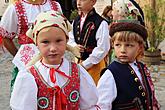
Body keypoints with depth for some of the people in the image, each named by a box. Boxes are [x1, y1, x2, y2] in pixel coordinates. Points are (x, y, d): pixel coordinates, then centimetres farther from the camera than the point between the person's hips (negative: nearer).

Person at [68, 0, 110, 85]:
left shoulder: (101, 23, -15)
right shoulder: (76, 21, 6)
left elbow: (102, 49, -17)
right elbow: (70, 40, 16)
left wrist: (85, 64, -14)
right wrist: (74, 46, -9)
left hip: (94, 64, -6)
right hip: (78, 62, 6)